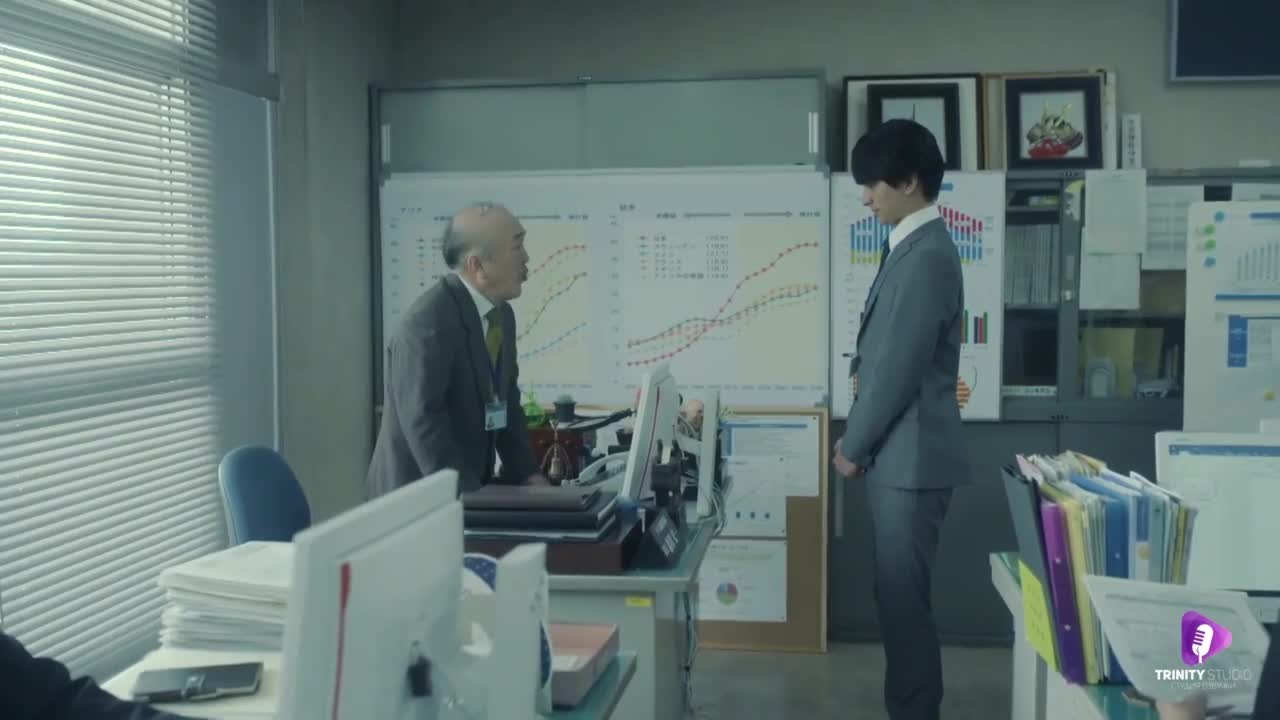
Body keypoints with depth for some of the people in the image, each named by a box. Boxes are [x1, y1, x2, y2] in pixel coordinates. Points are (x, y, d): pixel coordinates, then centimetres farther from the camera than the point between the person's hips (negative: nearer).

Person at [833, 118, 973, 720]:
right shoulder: (910, 247, 14)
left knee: (904, 598, -1)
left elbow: (900, 367, -18)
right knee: (899, 596, 16)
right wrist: (860, 366, 3)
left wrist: (853, 446, -9)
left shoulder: (925, 257, -18)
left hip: (910, 455, -10)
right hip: (898, 452, 10)